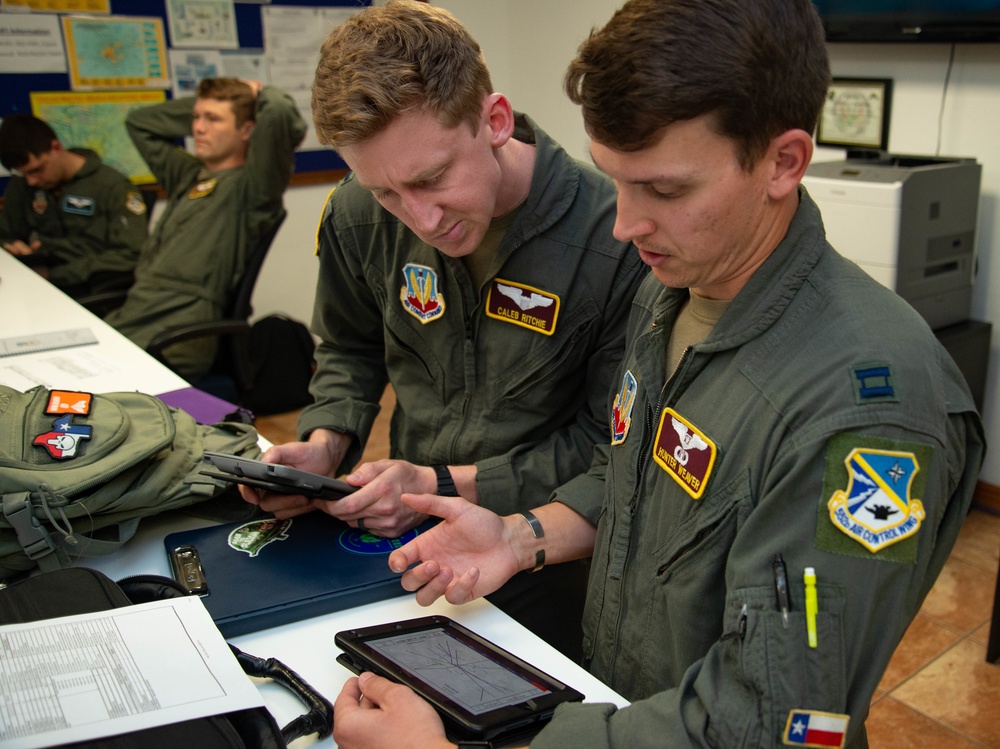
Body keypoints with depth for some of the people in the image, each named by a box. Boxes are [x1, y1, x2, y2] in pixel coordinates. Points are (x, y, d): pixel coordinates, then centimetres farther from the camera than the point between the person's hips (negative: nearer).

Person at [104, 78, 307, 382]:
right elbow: (138, 121, 40)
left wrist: (260, 94, 6)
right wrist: (201, 104, 29)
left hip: (179, 331, -8)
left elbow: (281, 115, -18)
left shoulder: (248, 186, 0)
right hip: (130, 312, 8)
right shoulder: (188, 174, 24)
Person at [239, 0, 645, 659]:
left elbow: (611, 445, -16)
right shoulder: (358, 218, -8)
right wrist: (324, 445, -8)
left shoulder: (617, 239, -25)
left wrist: (447, 484, -20)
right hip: (404, 537, 4)